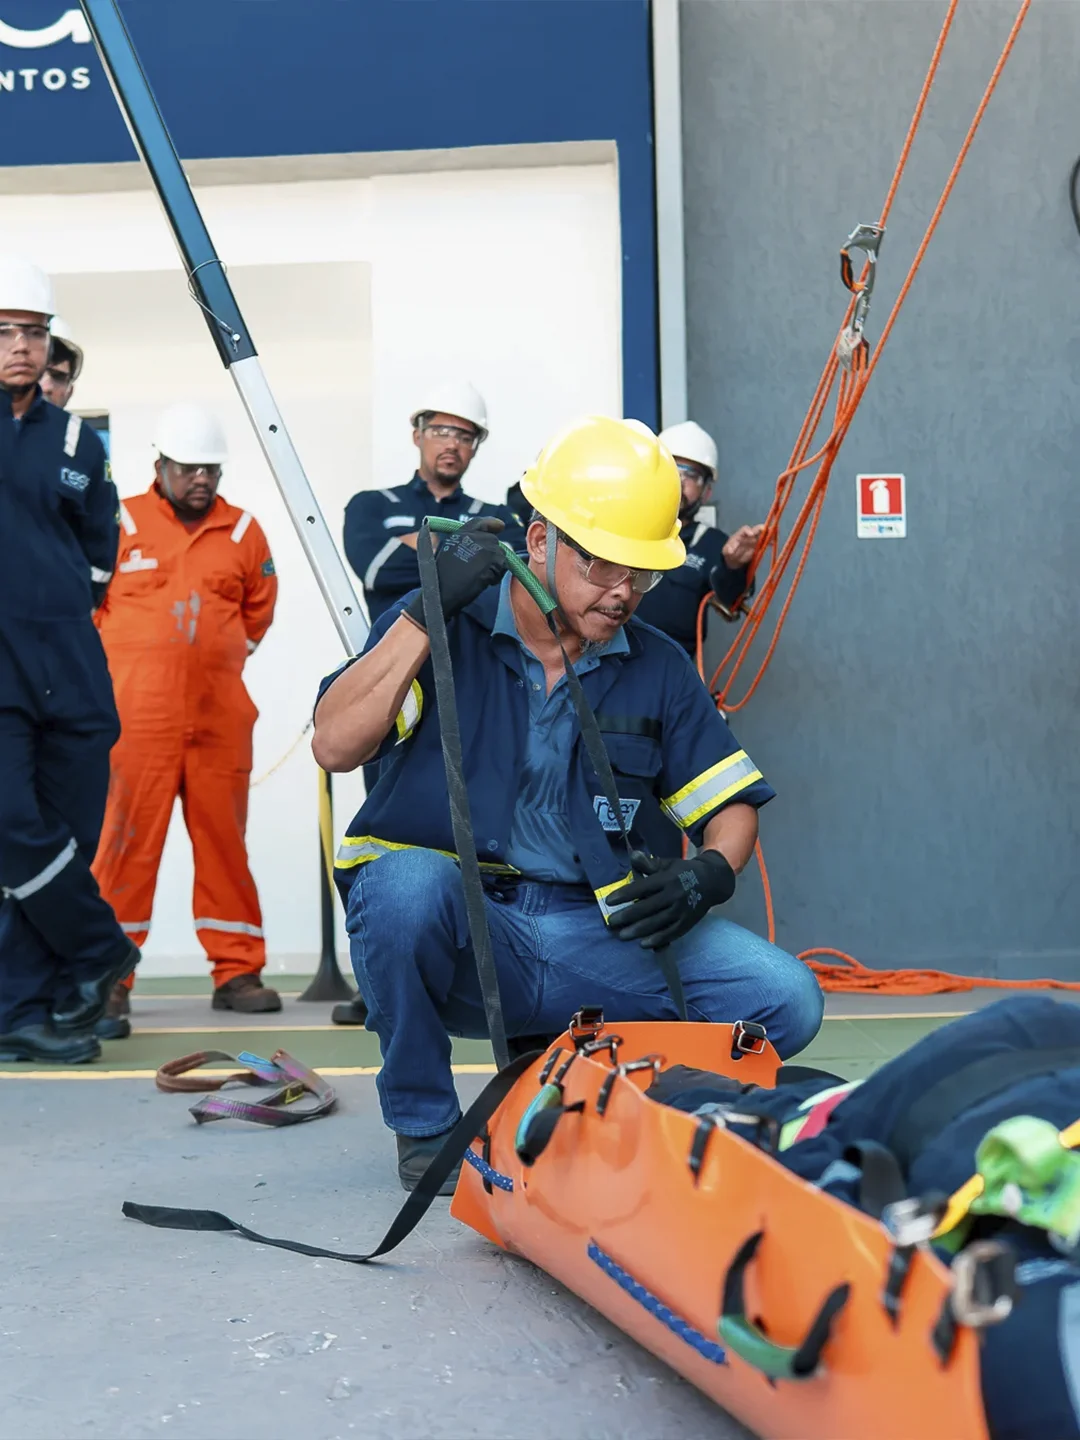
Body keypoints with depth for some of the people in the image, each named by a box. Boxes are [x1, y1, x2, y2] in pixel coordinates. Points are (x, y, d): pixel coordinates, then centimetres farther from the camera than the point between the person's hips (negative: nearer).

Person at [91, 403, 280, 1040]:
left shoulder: (243, 530, 10)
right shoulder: (118, 523, 1)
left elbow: (261, 606, 21)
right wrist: (131, 662, 11)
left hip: (220, 716, 3)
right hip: (136, 717, -3)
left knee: (225, 840, 7)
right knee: (128, 841, -4)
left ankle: (237, 972, 16)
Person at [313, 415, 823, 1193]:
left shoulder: (657, 668, 8)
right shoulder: (438, 626, -1)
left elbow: (733, 804, 10)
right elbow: (336, 746, -14)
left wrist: (708, 875, -12)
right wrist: (425, 614, -18)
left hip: (595, 940, 3)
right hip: (454, 932, -2)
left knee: (784, 1001, -16)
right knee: (406, 881, -37)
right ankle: (424, 1125, -9)